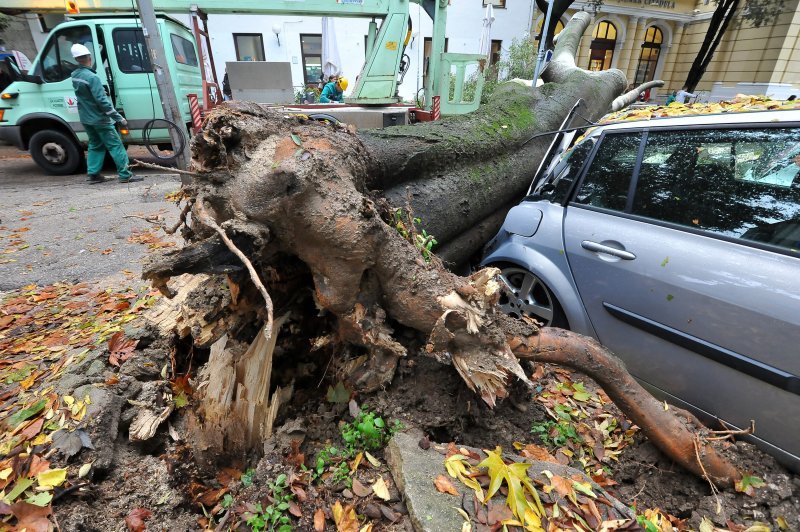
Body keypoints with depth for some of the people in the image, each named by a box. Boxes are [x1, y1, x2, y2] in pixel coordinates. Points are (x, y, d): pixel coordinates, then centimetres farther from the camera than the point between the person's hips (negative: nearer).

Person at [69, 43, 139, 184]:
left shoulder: (74, 75, 7)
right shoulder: (91, 77, -19)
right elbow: (102, 101, -24)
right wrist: (119, 118, -22)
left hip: (85, 119, 9)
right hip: (99, 119, -9)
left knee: (95, 145, 16)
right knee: (115, 145, -5)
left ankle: (93, 175, 14)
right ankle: (125, 175, -8)